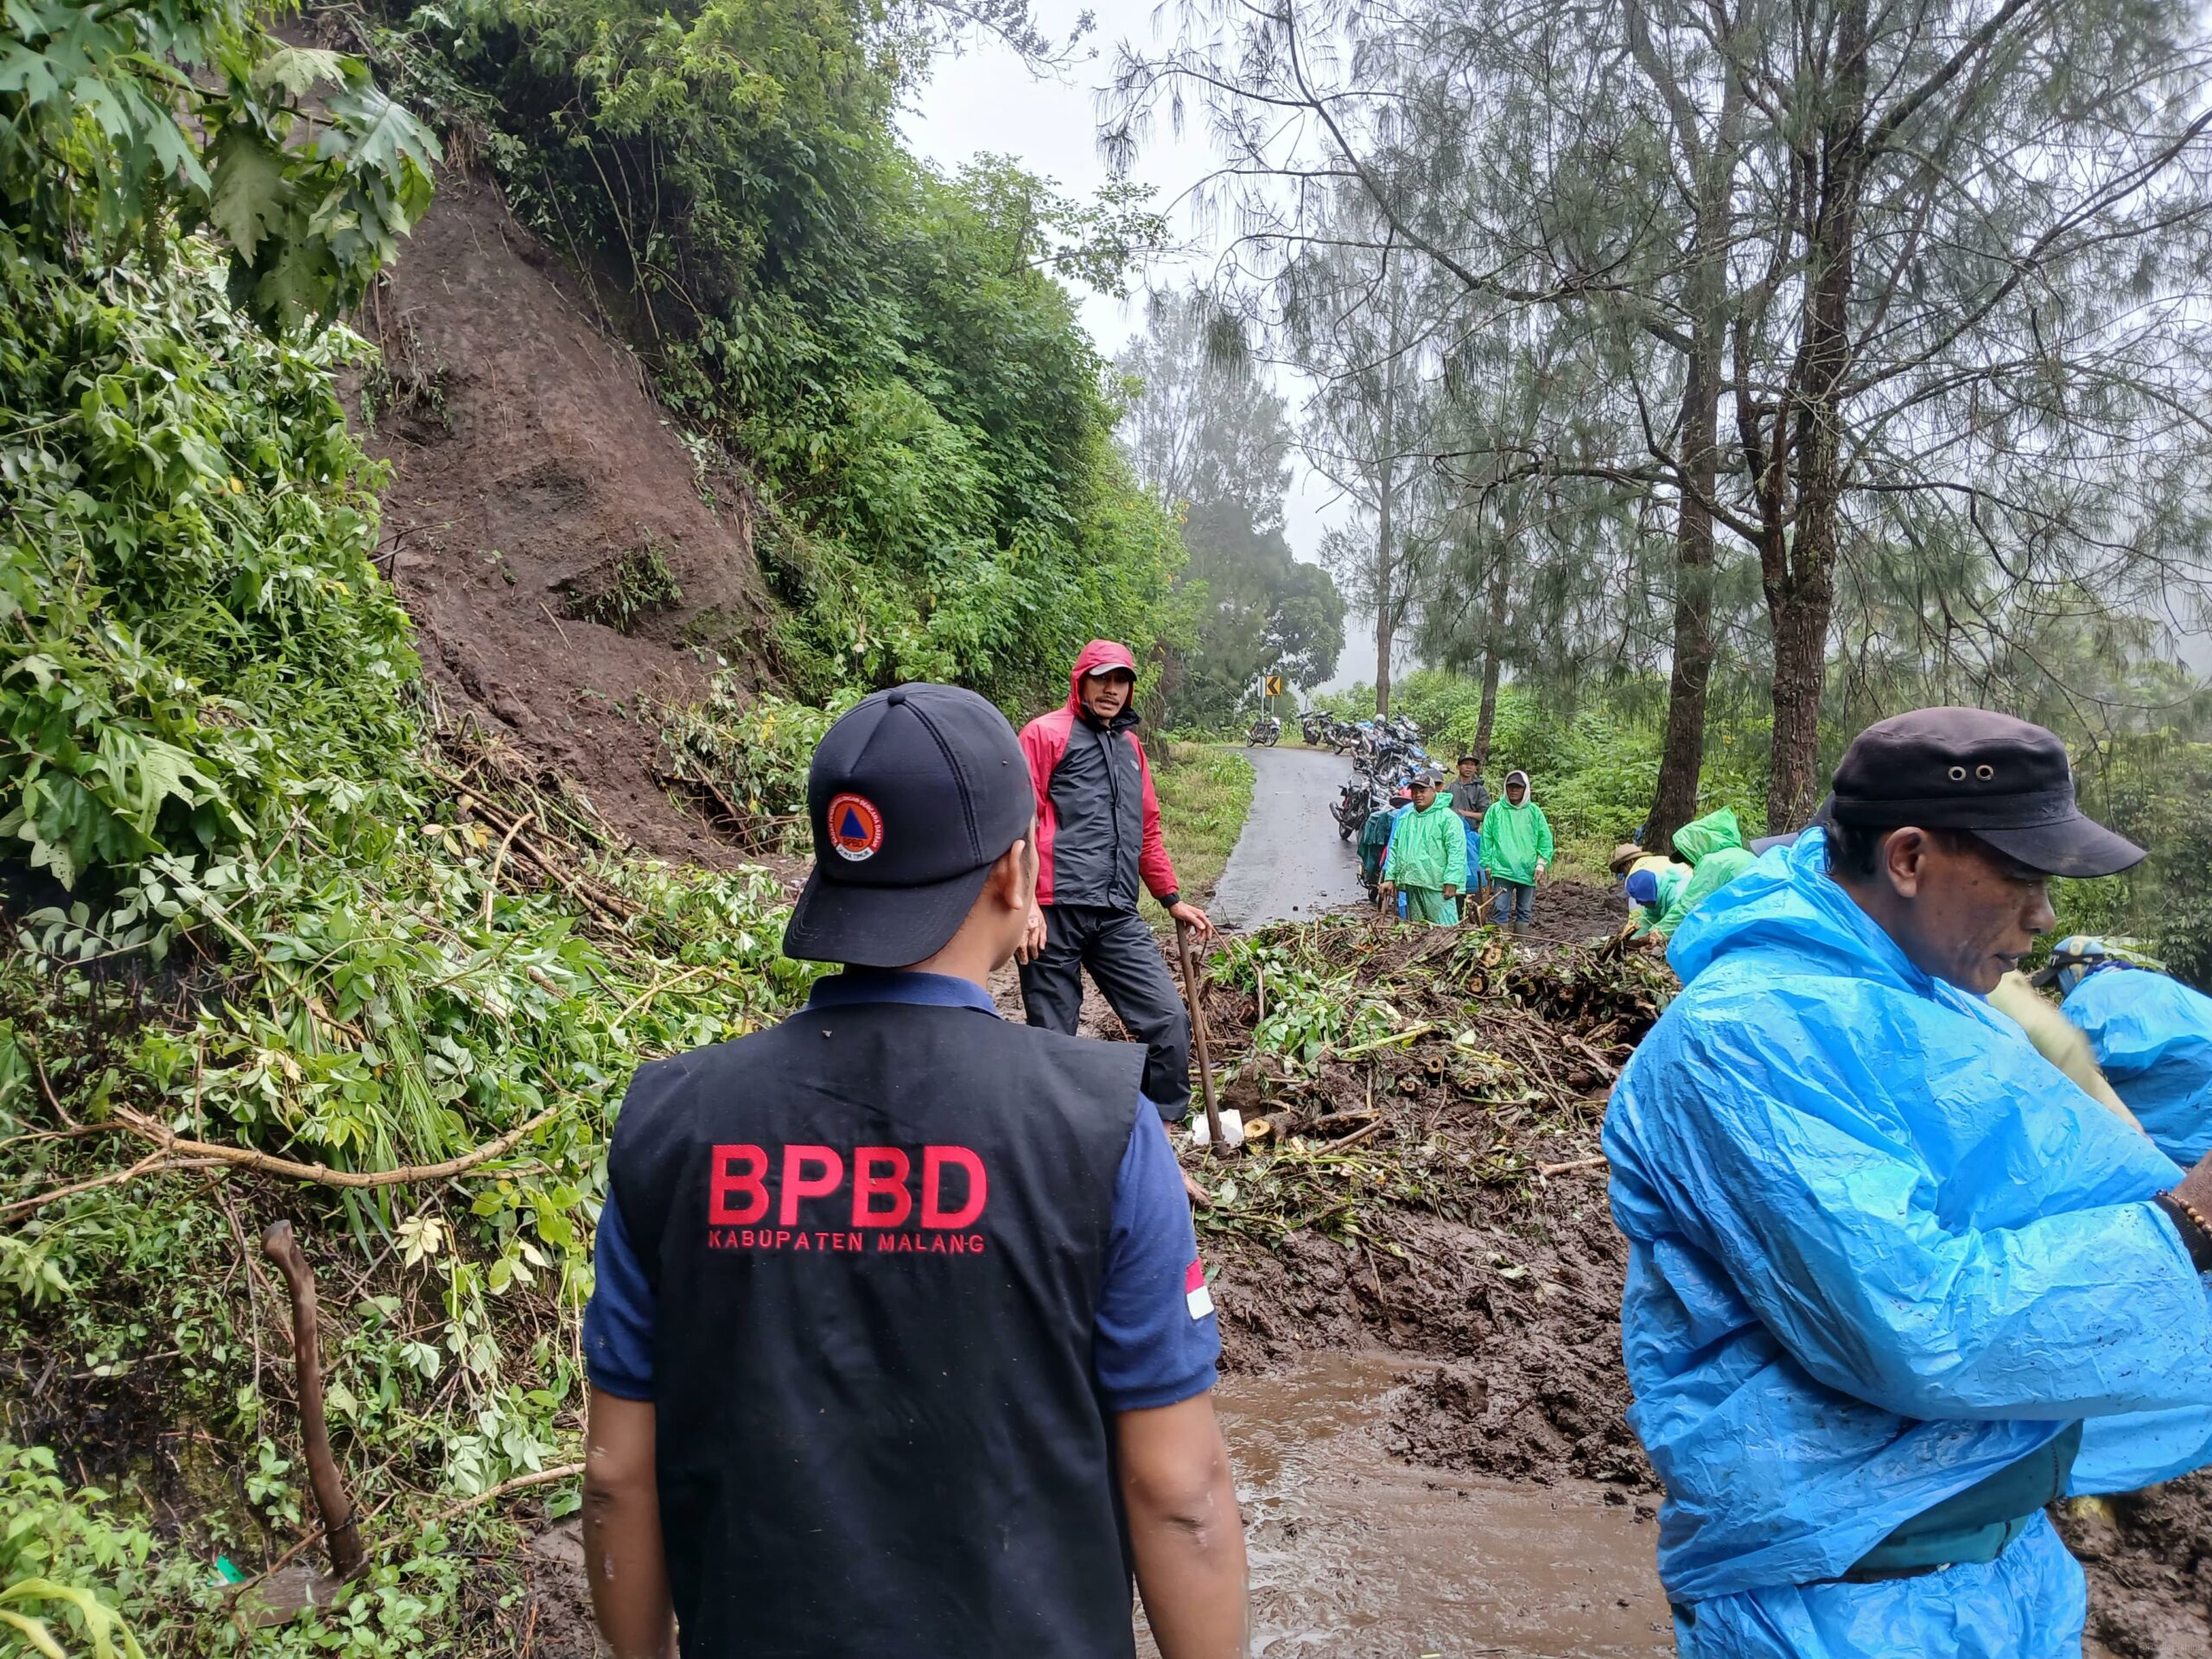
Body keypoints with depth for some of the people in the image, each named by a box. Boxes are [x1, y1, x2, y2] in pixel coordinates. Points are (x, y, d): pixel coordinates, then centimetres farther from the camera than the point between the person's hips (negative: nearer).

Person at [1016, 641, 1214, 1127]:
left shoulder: (1130, 745, 22)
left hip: (1118, 917, 6)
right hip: (1055, 912, -6)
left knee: (1169, 1020, -1)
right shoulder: (1046, 733, 1)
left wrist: (1172, 900, 26)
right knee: (1052, 1038, 2)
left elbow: (1147, 831, 28)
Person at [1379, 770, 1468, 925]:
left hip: (1437, 886, -7)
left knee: (1445, 929, -12)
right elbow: (1394, 850, 20)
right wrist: (1390, 878, 11)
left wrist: (1451, 882, -18)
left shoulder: (1448, 817, -3)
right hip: (1411, 886, 7)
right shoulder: (1405, 819, 18)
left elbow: (1457, 852, -11)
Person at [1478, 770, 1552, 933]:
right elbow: (1486, 839, 4)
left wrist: (1542, 864, -4)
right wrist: (1487, 865, 1)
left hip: (1528, 871, 2)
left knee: (1525, 911, 9)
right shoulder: (1495, 810, 2)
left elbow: (1545, 839, 5)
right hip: (1502, 869, -2)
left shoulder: (1534, 811, 6)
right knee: (1500, 909, -8)